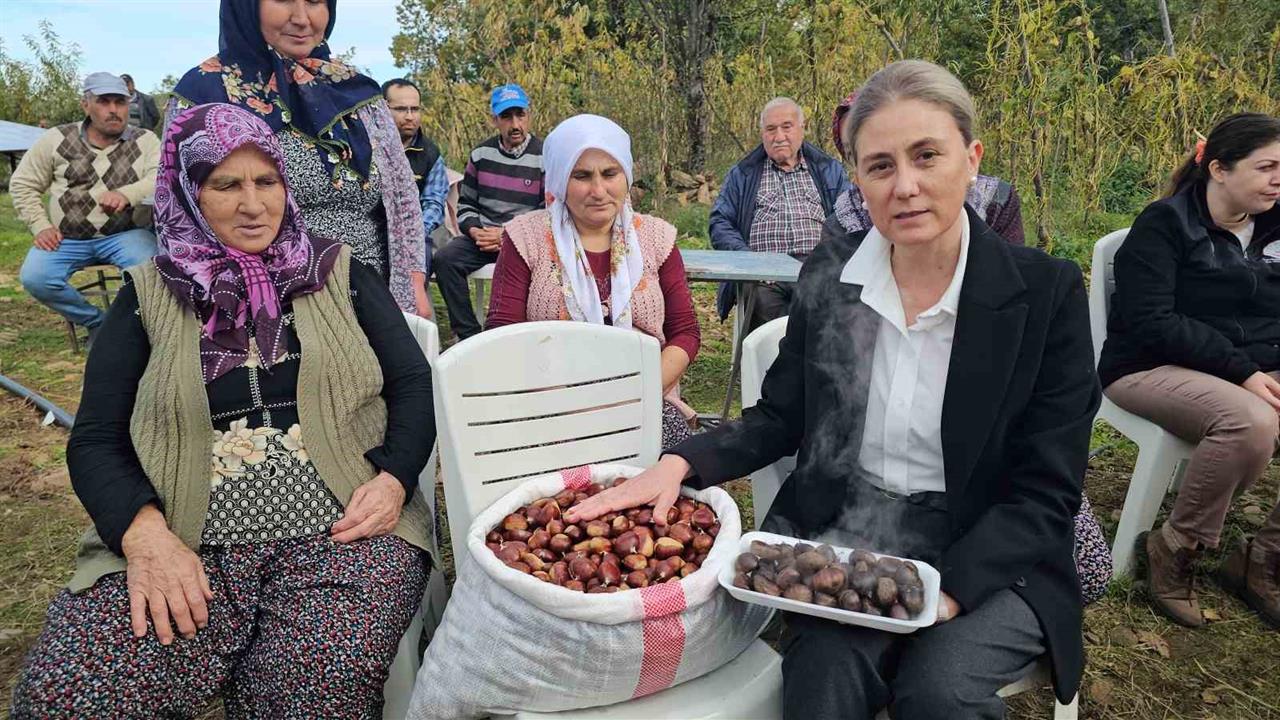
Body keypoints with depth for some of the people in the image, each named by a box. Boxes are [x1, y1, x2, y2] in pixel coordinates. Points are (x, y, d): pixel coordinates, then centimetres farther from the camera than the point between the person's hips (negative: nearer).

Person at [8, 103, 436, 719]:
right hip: (187, 544, 1)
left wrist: (393, 480, -11)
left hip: (339, 530, -1)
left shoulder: (339, 272, 11)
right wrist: (145, 533, -12)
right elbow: (95, 440, 8)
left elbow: (415, 386, 8)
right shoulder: (150, 294, 12)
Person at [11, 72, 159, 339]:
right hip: (66, 237, 2)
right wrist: (41, 226, 0)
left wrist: (126, 194, -33)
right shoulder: (56, 139, 7)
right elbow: (23, 184, 14)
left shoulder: (146, 141, 3)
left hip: (125, 234, -2)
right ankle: (96, 322, 3)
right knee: (34, 278, -22)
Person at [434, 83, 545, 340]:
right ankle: (468, 334, -16)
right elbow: (465, 204, 18)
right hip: (482, 236, 4)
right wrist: (474, 230, -4)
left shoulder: (545, 158, -1)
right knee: (446, 258, -22)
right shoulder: (481, 154, 12)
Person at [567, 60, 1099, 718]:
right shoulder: (830, 274, -1)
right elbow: (780, 418, 6)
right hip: (843, 535, 1)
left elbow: (1045, 491, -7)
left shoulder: (1047, 291, -8)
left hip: (987, 554, 0)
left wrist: (946, 589, -22)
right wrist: (680, 464, -12)